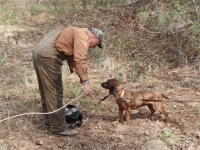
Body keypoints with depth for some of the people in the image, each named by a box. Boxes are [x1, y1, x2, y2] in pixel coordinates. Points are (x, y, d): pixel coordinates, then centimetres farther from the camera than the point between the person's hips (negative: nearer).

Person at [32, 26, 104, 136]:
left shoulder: (76, 33, 26)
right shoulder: (83, 36, -6)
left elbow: (71, 58, 26)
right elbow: (80, 60, -20)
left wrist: (80, 76, 17)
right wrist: (85, 82, -26)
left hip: (38, 53, 11)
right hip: (48, 56, -11)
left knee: (46, 90, 20)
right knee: (55, 93, -6)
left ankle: (49, 120, 32)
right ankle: (58, 127, -2)